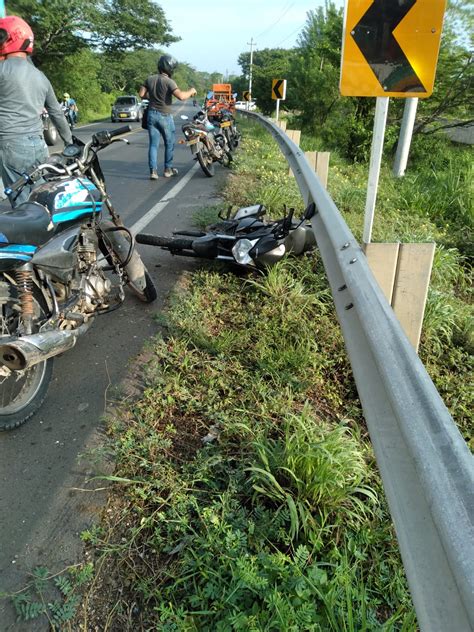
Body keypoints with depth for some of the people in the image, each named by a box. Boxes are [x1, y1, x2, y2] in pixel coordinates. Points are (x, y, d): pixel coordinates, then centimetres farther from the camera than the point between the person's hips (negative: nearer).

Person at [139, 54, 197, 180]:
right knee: (169, 144, 12)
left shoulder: (150, 79, 3)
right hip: (164, 116, -5)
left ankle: (153, 171, -2)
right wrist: (191, 91, -7)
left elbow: (141, 94, 5)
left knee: (153, 144, 5)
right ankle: (168, 169, 17)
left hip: (152, 114, 5)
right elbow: (181, 96, -25)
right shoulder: (169, 82, -15)